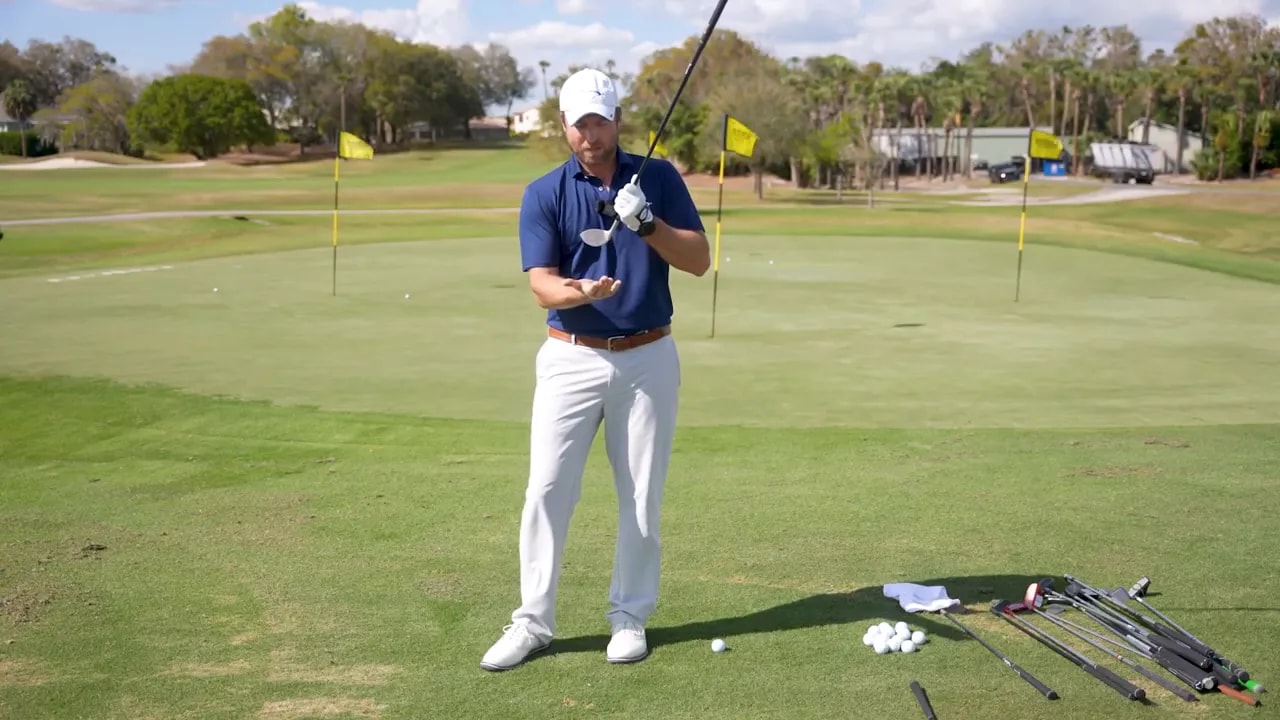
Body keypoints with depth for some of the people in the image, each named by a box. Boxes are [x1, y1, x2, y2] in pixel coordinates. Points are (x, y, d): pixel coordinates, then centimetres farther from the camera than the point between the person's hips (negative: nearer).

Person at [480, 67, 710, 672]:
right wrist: (580, 291, -34)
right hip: (571, 359, 0)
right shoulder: (543, 194, -2)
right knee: (547, 490, -2)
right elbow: (542, 285, -11)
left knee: (641, 496, 7)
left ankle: (628, 617, 21)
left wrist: (647, 224, -21)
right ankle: (532, 622, 10)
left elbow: (699, 260, -5)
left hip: (648, 358, 1)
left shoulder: (658, 178, 1)